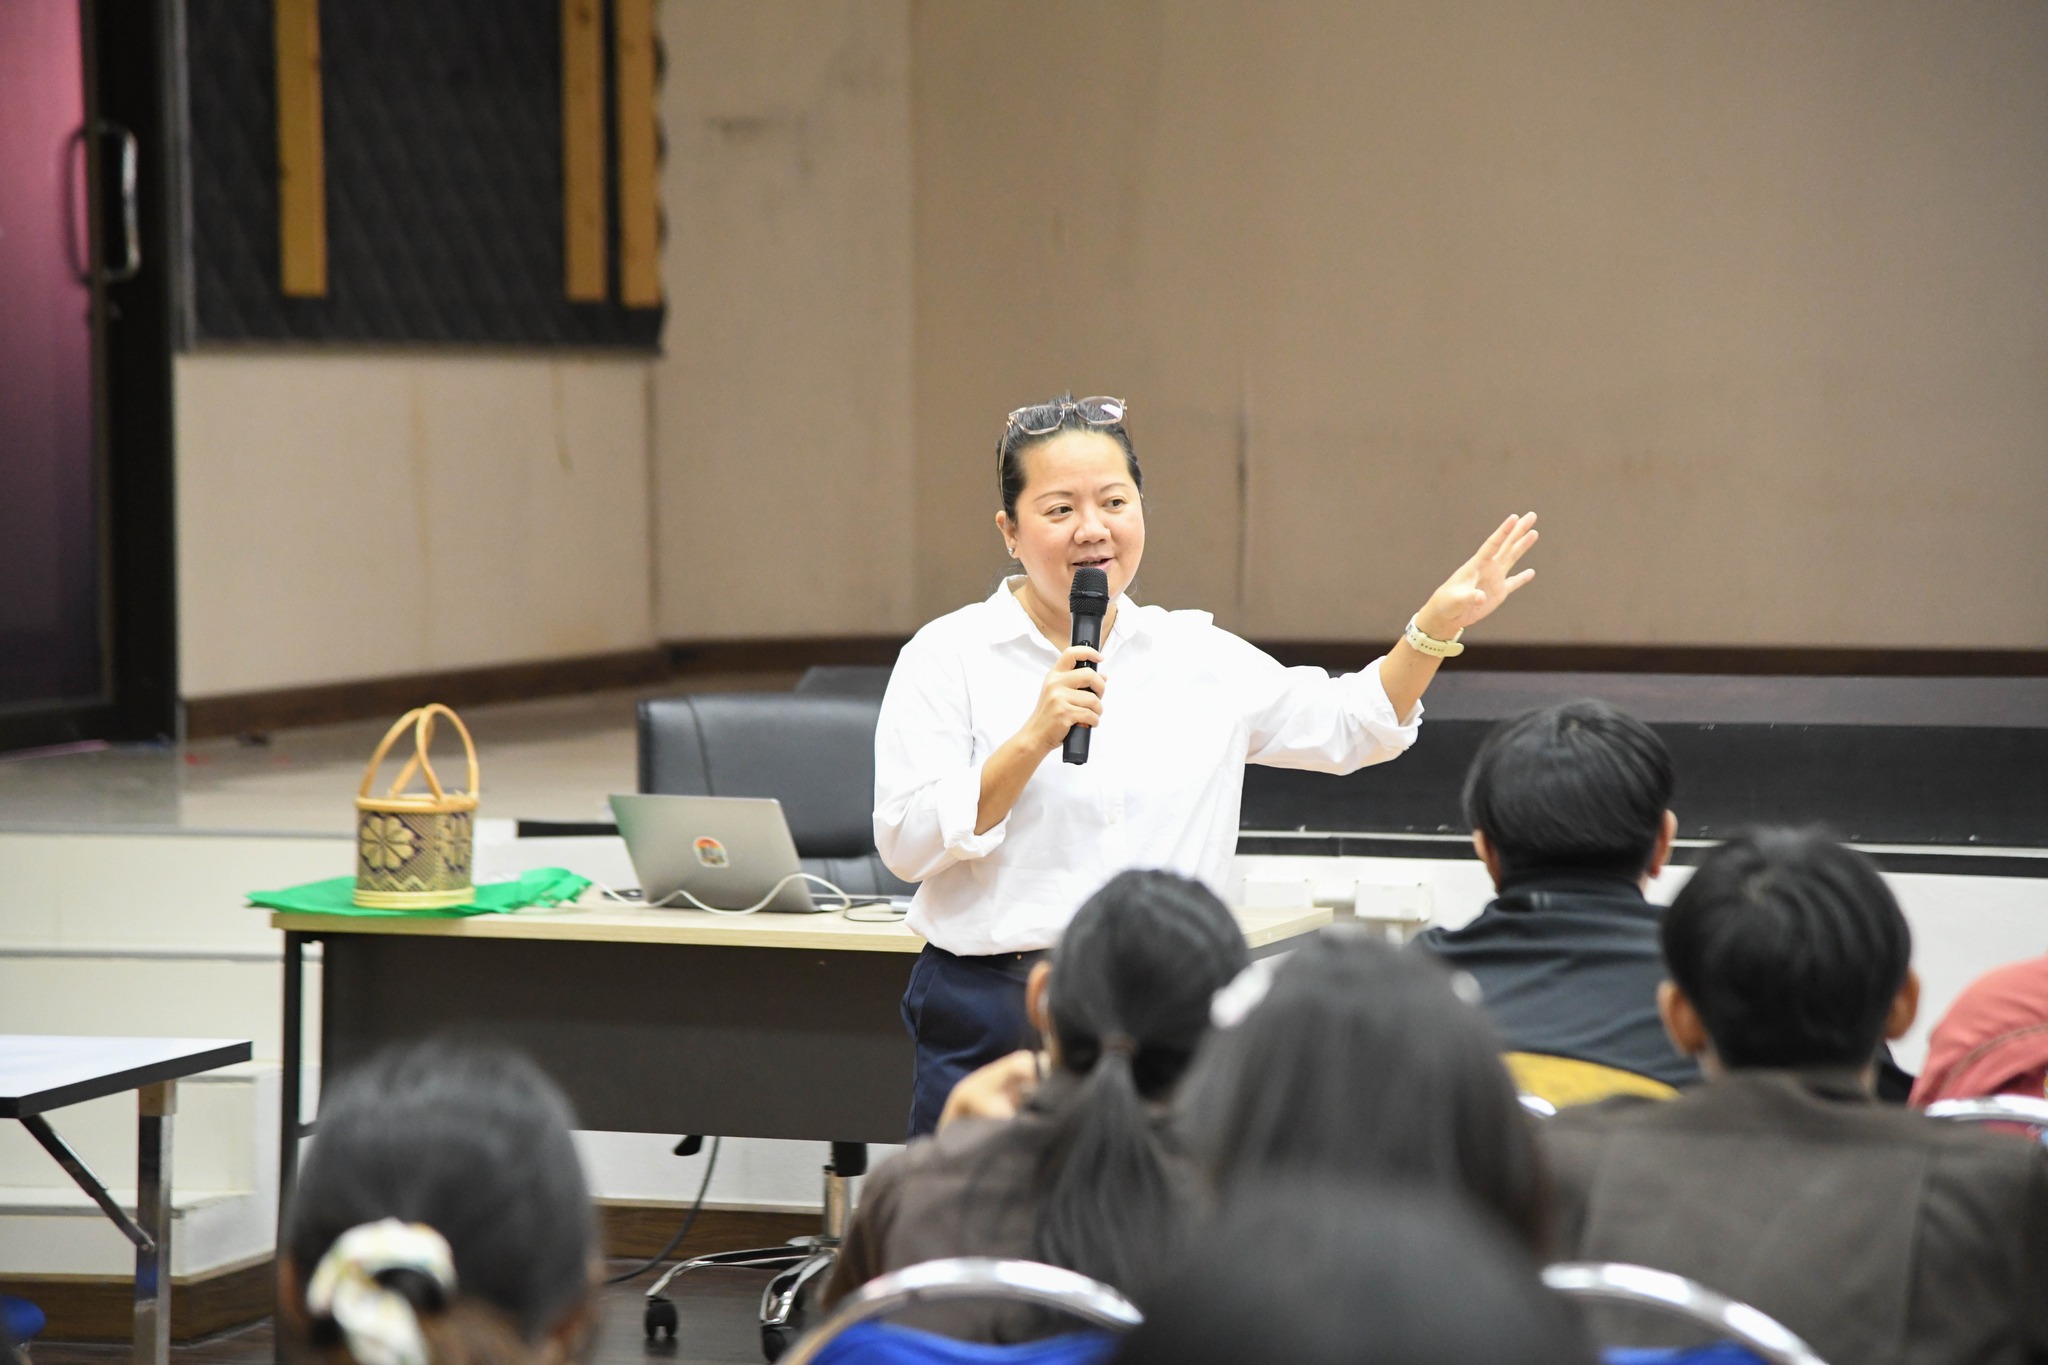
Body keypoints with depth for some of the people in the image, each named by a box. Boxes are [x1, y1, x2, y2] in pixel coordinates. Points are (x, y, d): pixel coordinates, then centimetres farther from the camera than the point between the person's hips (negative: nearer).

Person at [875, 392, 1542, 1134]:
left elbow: (1346, 726, 21)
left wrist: (1436, 626, 7)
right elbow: (905, 843, -8)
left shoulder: (1197, 655, 12)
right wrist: (1033, 740, -18)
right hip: (994, 1021, -3)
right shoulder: (949, 656, 0)